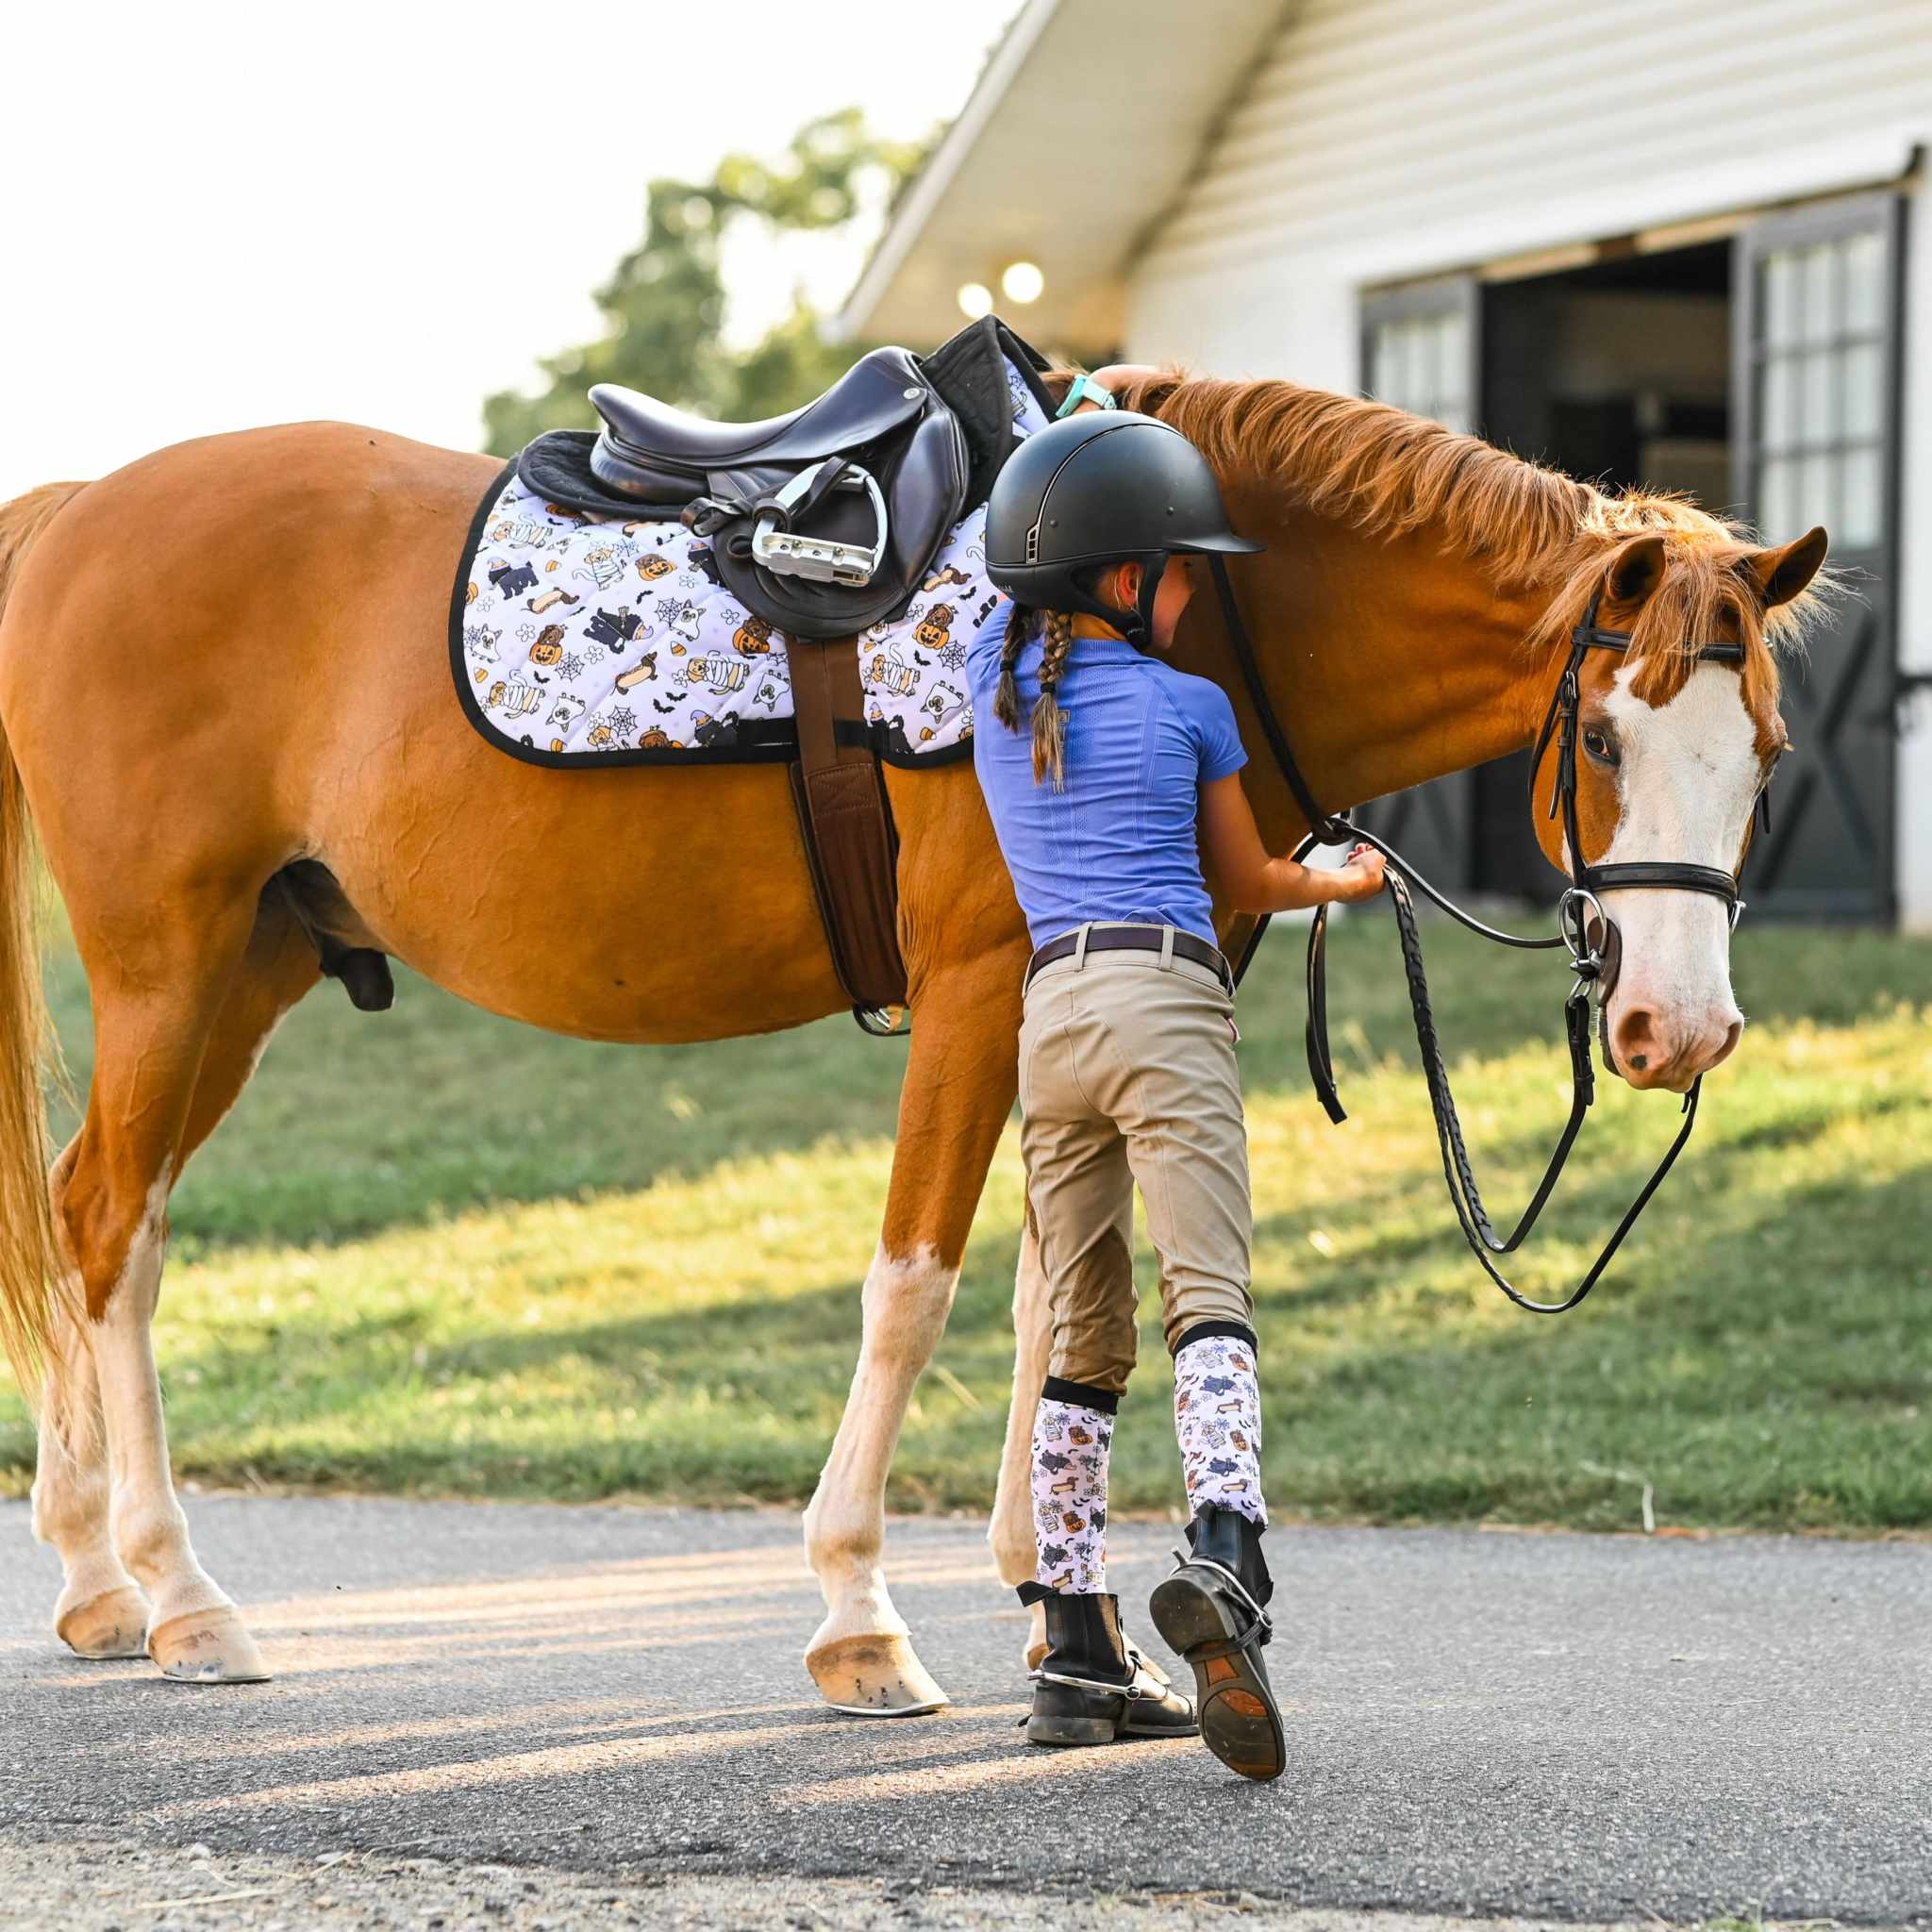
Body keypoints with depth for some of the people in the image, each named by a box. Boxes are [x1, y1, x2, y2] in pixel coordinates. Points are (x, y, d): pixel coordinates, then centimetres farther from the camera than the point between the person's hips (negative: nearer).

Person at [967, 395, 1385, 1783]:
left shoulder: (995, 678, 14)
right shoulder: (1189, 707, 4)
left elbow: (1024, 583, 39)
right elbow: (1244, 881, 18)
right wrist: (1339, 883, 36)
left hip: (1050, 1010, 5)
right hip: (1167, 1001, -5)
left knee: (1083, 1348, 9)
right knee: (1209, 1302, -16)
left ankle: (1079, 1658, 8)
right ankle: (1225, 1561, -40)